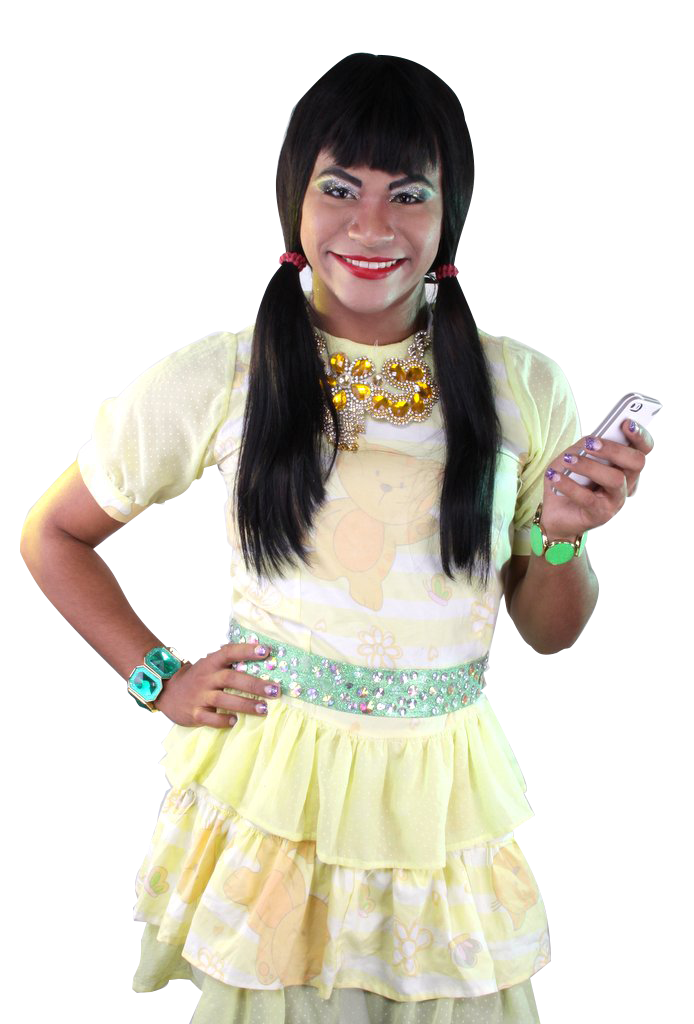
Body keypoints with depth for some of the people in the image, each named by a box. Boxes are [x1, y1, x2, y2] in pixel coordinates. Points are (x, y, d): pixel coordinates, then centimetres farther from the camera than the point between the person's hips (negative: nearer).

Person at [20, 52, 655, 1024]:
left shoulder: (523, 389, -3)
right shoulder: (219, 380, -8)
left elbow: (549, 631, 5)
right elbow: (52, 535, 4)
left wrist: (563, 535, -14)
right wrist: (158, 680, -4)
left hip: (442, 801, 2)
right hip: (269, 792, -1)